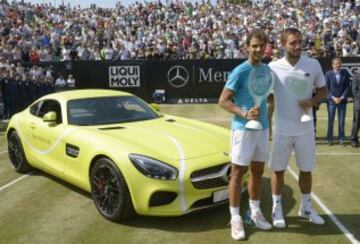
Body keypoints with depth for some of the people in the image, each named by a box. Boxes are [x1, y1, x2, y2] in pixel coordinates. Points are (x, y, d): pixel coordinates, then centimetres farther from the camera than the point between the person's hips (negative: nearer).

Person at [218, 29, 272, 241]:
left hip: (263, 128, 7)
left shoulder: (267, 70, 7)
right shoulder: (240, 72, -13)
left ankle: (255, 212, 29)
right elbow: (223, 101, -13)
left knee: (258, 171, 14)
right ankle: (235, 218, 11)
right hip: (243, 128, -6)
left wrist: (266, 118, 12)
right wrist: (244, 114, -25)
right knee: (238, 172, 1)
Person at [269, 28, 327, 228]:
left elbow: (323, 90, 8)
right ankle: (277, 209, 23)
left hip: (305, 129, 2)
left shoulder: (313, 65, -1)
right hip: (282, 129, -2)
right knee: (278, 170, 6)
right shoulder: (273, 67, -5)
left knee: (306, 170, 13)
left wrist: (313, 101, -12)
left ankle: (306, 207, 32)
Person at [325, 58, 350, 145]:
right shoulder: (328, 74, -3)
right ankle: (329, 139, 11)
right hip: (331, 100, -1)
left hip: (342, 100, 1)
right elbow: (327, 88, -3)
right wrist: (333, 98, -11)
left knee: (342, 120, 5)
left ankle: (341, 138, 14)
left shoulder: (345, 73, 1)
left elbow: (347, 86, 1)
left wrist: (341, 98, -9)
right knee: (330, 120, 3)